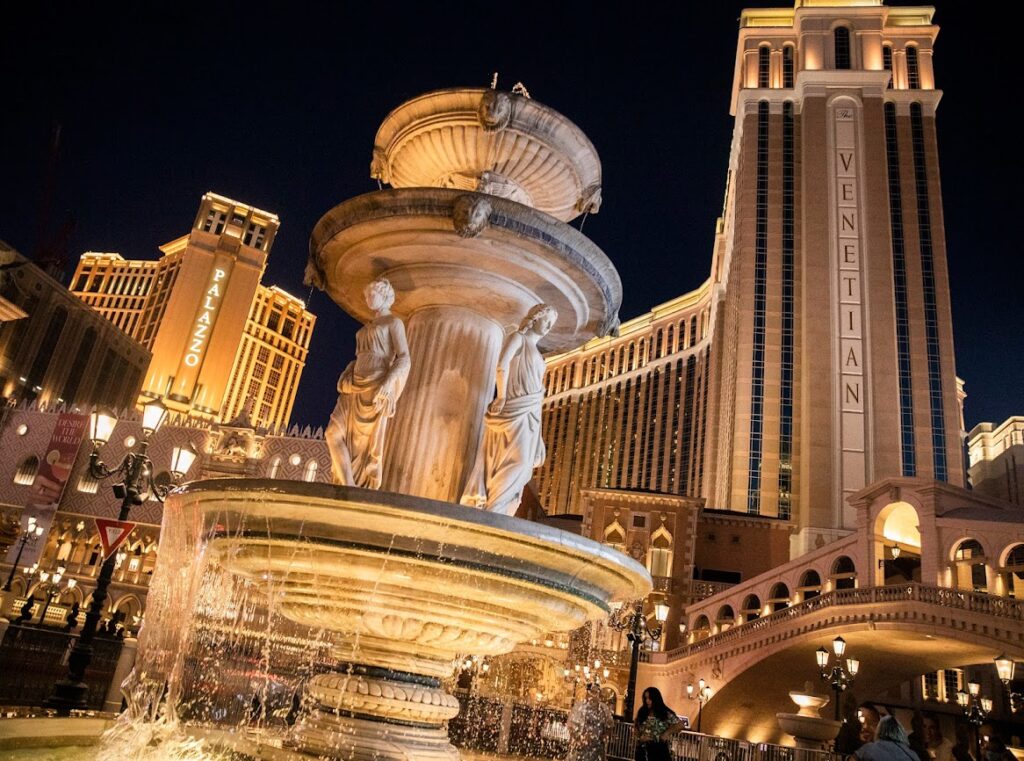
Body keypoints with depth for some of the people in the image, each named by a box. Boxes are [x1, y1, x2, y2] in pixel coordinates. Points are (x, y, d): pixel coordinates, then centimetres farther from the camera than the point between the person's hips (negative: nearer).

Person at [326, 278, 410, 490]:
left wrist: (387, 383, -23)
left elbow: (404, 359, -10)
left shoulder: (394, 322, 1)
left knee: (369, 444, -8)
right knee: (335, 433, -6)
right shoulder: (367, 327, 24)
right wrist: (346, 377, 11)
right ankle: (348, 486, -7)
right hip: (357, 386, 8)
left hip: (377, 387, -8)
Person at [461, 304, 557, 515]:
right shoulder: (518, 337, 4)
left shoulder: (536, 352, 25)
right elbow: (502, 364, -12)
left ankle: (496, 512, -1)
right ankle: (490, 510, -18)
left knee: (522, 463, 0)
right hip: (515, 408, -8)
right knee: (517, 459, -17)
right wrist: (501, 396, -19)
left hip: (530, 411, 8)